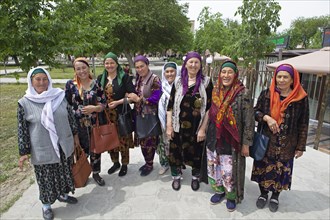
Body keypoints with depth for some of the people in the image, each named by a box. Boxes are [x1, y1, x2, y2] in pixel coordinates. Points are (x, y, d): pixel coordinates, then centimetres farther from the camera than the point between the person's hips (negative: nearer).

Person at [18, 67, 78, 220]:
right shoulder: (24, 103, -10)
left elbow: (70, 117, 6)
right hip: (43, 150, -3)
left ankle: (62, 194, 44)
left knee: (64, 173, 19)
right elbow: (22, 130, -7)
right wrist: (24, 152, -7)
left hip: (64, 146, 3)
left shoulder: (59, 96, -3)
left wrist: (75, 135, 11)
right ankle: (46, 205, 35)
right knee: (46, 177, 13)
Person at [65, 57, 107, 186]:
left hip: (94, 123, 1)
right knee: (81, 150, 7)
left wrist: (94, 108, -17)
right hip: (77, 124, -1)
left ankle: (96, 173, 32)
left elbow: (103, 104, 1)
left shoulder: (96, 84, 0)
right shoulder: (70, 84, -2)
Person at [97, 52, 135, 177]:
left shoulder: (124, 77, -5)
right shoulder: (101, 78, 9)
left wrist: (118, 102, -16)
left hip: (121, 114, -4)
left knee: (123, 139, 4)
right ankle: (115, 162, 32)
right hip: (107, 114, 4)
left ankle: (124, 164, 23)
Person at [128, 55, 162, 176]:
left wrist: (138, 99, -17)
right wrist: (132, 97, -2)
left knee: (149, 141, 3)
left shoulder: (154, 79, -13)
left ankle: (150, 165, 22)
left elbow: (156, 99, -20)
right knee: (142, 140, 13)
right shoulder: (138, 79, 10)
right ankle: (147, 162, 31)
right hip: (140, 114, 7)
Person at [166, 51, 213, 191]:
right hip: (179, 125, 2)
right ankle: (176, 176, 34)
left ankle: (195, 177, 38)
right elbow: (170, 105, 2)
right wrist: (169, 126, -4)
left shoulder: (206, 82, -4)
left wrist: (203, 128, -11)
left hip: (197, 126, -1)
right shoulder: (178, 82, 2)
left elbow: (209, 107, -7)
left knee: (196, 152, 13)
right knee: (176, 150, 10)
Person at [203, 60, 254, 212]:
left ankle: (231, 196, 33)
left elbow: (248, 121, -11)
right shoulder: (215, 91, 2)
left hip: (231, 141, -5)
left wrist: (246, 143, -10)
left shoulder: (243, 93, -13)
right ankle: (219, 191, 41)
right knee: (214, 168, 17)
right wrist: (207, 133, 13)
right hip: (213, 138, 5)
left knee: (229, 172, 7)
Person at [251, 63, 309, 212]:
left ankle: (275, 196, 35)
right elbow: (255, 111, 3)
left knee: (281, 170, 11)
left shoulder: (301, 98, -7)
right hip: (266, 141, 1)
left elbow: (303, 124, -3)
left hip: (287, 144, -1)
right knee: (264, 168, 12)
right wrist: (266, 117, -18)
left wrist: (300, 147, -2)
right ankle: (263, 194, 35)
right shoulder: (266, 94, -4)